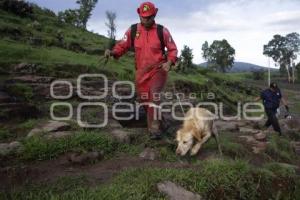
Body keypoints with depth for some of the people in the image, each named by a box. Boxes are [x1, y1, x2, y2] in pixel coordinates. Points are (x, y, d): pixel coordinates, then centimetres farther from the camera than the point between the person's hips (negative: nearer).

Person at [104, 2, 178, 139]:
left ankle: (154, 129, -14)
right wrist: (112, 52, -21)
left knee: (154, 96, -20)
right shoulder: (132, 30, 1)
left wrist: (169, 62, -15)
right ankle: (156, 120, 36)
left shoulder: (162, 31, -3)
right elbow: (122, 45, 0)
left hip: (158, 69, -3)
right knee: (144, 99, 11)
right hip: (141, 71, 4)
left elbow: (173, 49, 3)